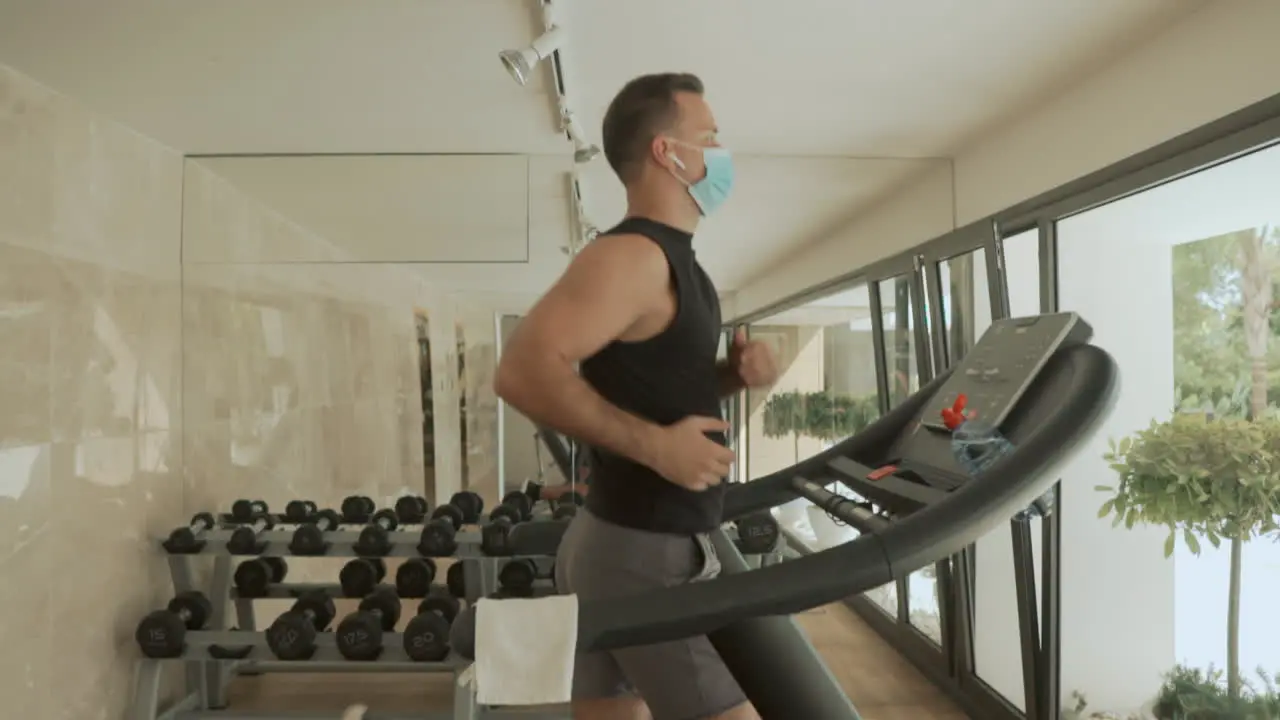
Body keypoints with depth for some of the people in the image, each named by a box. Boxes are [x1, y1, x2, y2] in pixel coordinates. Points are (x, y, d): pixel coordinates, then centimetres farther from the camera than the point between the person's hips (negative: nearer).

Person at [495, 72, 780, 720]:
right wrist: (655, 445, -27)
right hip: (649, 555, -10)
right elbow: (524, 371, -27)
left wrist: (733, 372, 3)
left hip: (623, 542, 10)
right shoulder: (633, 255, -17)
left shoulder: (669, 260, 13)